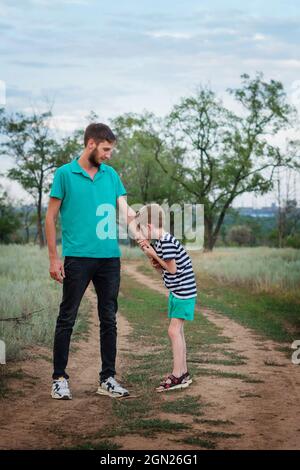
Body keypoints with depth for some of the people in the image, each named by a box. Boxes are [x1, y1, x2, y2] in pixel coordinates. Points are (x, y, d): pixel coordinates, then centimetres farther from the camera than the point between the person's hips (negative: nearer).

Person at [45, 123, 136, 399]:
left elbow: (126, 210, 4)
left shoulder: (111, 175, 11)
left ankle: (108, 379, 18)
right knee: (67, 319, 1)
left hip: (110, 258, 5)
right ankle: (60, 378, 11)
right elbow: (51, 217, 0)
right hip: (78, 257, -4)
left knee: (109, 320, 9)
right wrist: (54, 257, -5)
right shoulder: (65, 174, -1)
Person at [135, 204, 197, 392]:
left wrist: (154, 255, -10)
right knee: (178, 330, 14)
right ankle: (183, 373, 22)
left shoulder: (167, 242, -20)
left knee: (174, 330, -11)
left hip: (184, 291, -10)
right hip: (177, 291, 10)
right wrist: (149, 252, 1)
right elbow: (161, 269, 11)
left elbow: (172, 269, -18)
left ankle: (177, 376, -9)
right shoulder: (159, 242, 10)